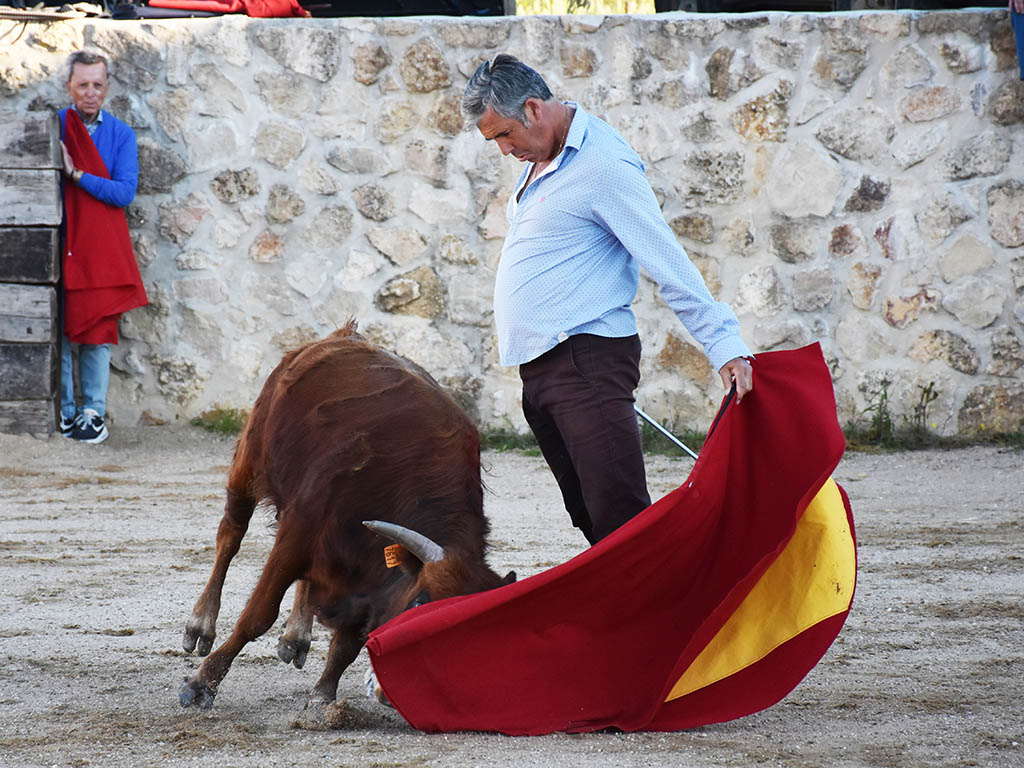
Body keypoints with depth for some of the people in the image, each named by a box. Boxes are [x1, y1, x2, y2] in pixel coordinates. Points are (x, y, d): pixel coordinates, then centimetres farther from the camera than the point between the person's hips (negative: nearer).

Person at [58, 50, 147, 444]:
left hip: (102, 248, 0)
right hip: (59, 244, 0)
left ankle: (93, 412, 4)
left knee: (97, 331, -2)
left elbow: (124, 192, -5)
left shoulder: (121, 134, 6)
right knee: (58, 331, -1)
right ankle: (62, 411, 7)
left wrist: (77, 174, -13)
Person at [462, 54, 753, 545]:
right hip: (541, 369, 9)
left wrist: (725, 346, -22)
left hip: (589, 360, -9)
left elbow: (670, 265, -17)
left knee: (620, 517, -16)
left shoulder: (603, 165, -13)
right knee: (590, 518, 7)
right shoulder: (540, 159, 17)